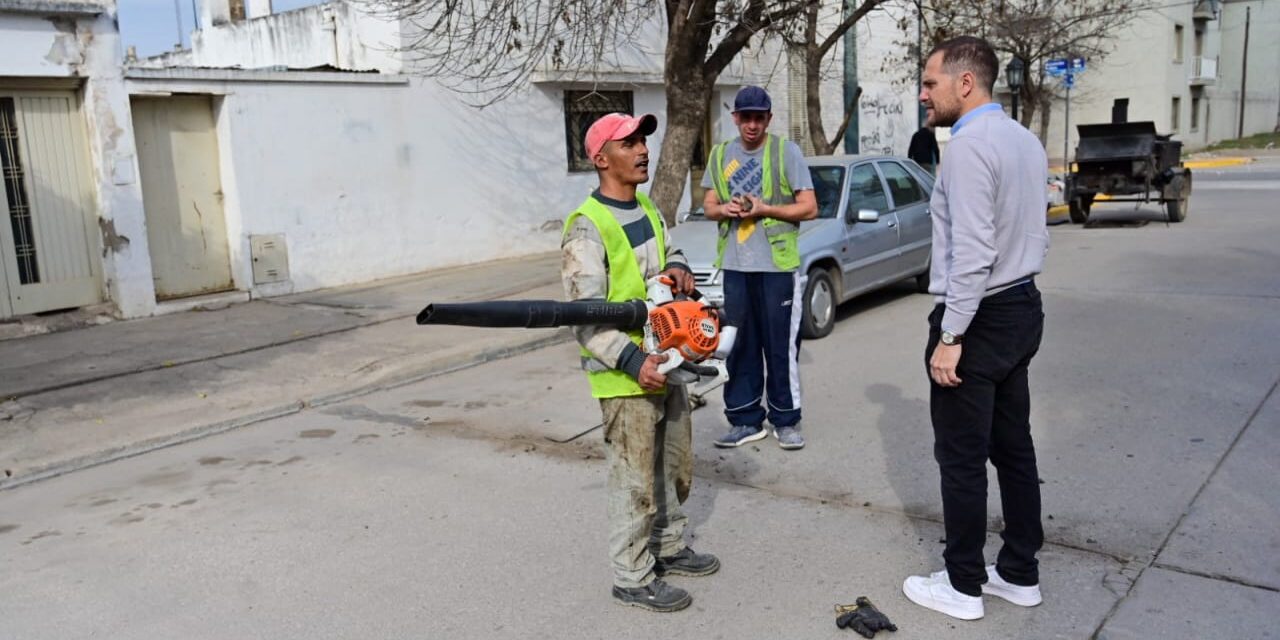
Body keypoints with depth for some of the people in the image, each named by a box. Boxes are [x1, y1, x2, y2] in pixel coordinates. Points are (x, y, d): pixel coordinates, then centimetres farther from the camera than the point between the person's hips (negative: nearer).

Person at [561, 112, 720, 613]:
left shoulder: (647, 209, 8)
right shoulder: (587, 228, -19)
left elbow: (667, 252, 25)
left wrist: (677, 267, 1)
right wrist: (634, 362, -31)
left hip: (665, 366, 9)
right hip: (625, 379, -9)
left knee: (676, 470, 21)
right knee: (637, 482, 2)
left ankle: (669, 548, 39)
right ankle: (632, 578, 18)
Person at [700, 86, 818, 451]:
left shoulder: (786, 152, -1)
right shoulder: (720, 155, 12)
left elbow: (809, 208, -3)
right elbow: (708, 206, 16)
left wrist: (765, 209, -15)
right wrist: (724, 209, -7)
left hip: (778, 264, -4)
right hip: (734, 266, 4)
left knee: (781, 345, 1)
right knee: (739, 345, 8)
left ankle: (786, 421, 13)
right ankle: (745, 420, 18)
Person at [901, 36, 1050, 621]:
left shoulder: (969, 144, -18)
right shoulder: (1025, 139, 12)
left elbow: (972, 252, -24)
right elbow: (1034, 236, 16)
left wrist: (950, 336, -21)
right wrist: (1013, 291, 20)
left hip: (979, 316, -9)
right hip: (1022, 308, 10)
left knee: (961, 456, 2)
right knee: (1013, 446, 16)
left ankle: (963, 586, 14)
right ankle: (1020, 574, 27)